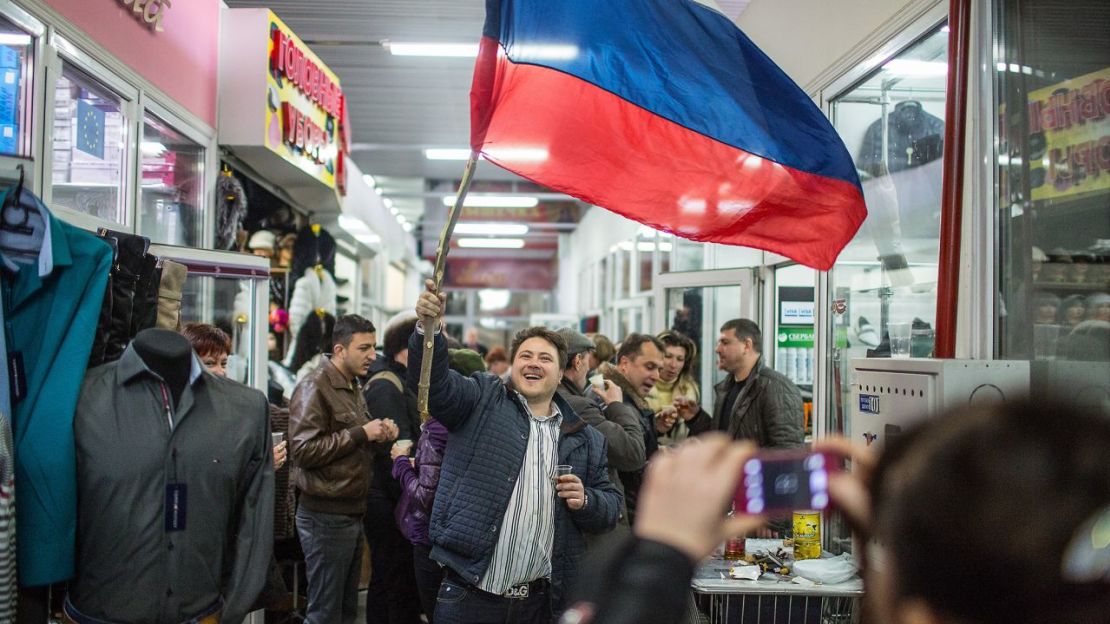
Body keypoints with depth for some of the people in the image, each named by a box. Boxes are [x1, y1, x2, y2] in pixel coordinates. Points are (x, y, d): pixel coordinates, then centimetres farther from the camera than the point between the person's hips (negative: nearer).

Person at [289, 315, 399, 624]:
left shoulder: (353, 387, 15)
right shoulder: (314, 387, -14)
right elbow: (303, 450, -23)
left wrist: (379, 434, 6)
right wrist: (361, 433, -20)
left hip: (352, 513, 9)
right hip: (326, 516, -9)